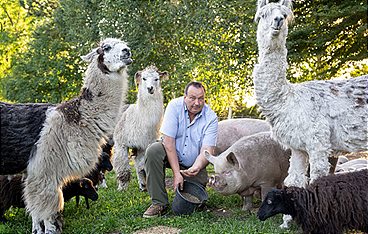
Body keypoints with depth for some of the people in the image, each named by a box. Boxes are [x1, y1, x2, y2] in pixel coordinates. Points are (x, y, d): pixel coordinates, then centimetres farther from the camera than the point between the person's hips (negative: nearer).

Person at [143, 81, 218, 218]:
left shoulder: (211, 118, -15)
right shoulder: (175, 106, -18)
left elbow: (207, 150, -21)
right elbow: (168, 141, -22)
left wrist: (196, 168, -42)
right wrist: (176, 172, -28)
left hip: (194, 163, 1)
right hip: (171, 154, 0)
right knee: (153, 151, -32)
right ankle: (159, 203, -24)